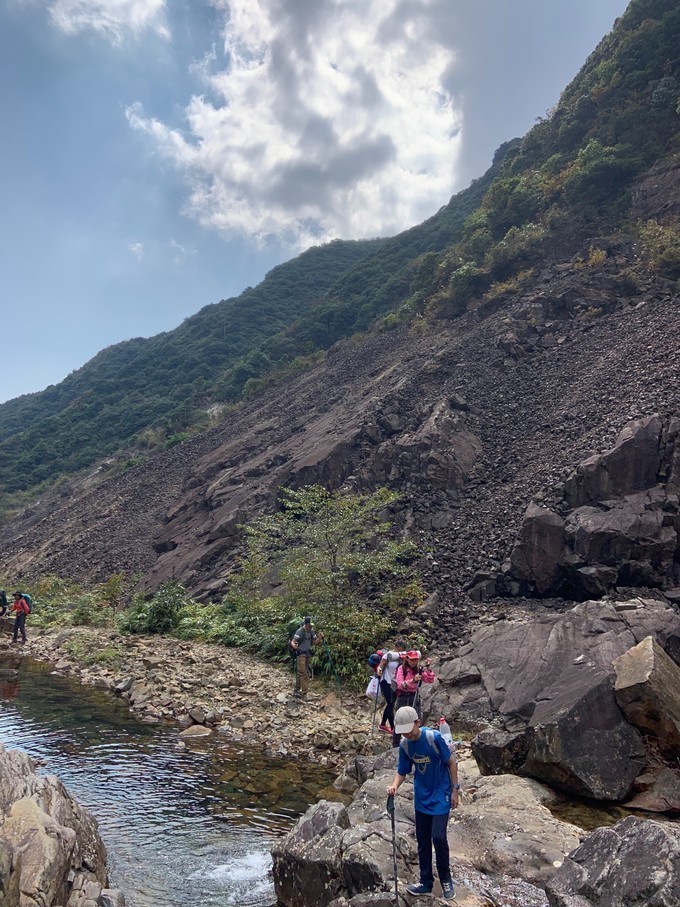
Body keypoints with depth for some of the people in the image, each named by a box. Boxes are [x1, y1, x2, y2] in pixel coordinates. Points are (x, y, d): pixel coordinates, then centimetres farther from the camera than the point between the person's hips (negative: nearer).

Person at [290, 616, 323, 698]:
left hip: (308, 653, 7)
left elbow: (314, 642, 6)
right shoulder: (300, 631, -20)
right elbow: (293, 641, -22)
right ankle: (304, 694, -11)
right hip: (301, 653, -7)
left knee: (301, 673, 15)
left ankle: (297, 690, 27)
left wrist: (320, 638, -12)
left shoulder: (312, 631, -1)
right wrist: (294, 645, -45)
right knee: (303, 673, -12)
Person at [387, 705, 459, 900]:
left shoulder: (433, 737, -24)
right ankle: (426, 882, 27)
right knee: (422, 839, 11)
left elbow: (451, 762, -12)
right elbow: (402, 772, 0)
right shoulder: (404, 745, -8)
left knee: (438, 837, -9)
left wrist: (455, 789, -9)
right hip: (421, 798, 5)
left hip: (440, 796, -5)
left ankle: (446, 880, 15)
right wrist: (395, 785, -20)